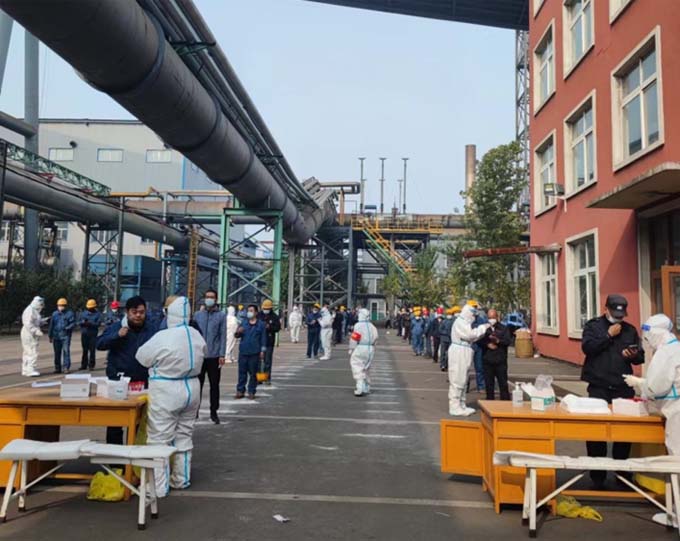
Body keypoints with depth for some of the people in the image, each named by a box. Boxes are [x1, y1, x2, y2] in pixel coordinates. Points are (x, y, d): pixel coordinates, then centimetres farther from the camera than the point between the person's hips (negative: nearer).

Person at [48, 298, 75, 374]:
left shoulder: (69, 313, 2)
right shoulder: (54, 314, 13)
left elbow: (73, 323, -3)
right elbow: (51, 325, 15)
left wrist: (67, 328, -21)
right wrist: (50, 336, 13)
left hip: (65, 336, -4)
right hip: (56, 336, 4)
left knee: (66, 351, -7)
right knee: (57, 353, 8)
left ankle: (66, 367, -3)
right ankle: (57, 368, 15)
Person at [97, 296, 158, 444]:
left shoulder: (151, 330, 2)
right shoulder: (116, 327, -3)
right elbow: (99, 344, -10)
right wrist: (117, 335, -24)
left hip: (141, 381, 2)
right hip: (118, 379, -2)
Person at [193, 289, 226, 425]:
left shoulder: (221, 315, 1)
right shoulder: (197, 314, 7)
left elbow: (223, 336, -2)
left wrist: (222, 355, -8)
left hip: (214, 356, -1)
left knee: (214, 385, 6)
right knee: (197, 384, 5)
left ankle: (214, 412, 16)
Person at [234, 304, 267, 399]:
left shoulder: (261, 324, 2)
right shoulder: (243, 323, 10)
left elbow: (263, 338, 3)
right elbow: (237, 336, 9)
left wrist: (262, 351, -3)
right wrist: (238, 332, -14)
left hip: (254, 353, -2)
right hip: (243, 352, 2)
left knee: (253, 373, 4)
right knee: (242, 372, 5)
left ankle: (251, 392, 13)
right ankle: (240, 391, 13)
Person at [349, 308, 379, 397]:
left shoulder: (358, 325, -10)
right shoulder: (372, 326, 9)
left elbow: (354, 338, -12)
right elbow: (375, 338, 12)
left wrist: (351, 349, -4)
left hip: (360, 349, -6)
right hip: (370, 349, 6)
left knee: (358, 369, -5)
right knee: (367, 368, 18)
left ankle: (360, 389, -16)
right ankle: (366, 388, 25)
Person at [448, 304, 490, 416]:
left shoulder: (464, 322, 20)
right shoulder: (460, 322, -12)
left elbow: (471, 338, 17)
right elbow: (470, 334, -24)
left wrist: (483, 331, 8)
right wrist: (482, 328, -13)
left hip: (463, 354, 11)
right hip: (458, 353, -11)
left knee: (462, 380, 15)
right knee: (457, 380, -7)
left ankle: (461, 405, 22)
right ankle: (455, 407, -4)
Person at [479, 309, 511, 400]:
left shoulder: (504, 328, 6)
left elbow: (508, 341, -5)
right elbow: (479, 341, 3)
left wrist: (498, 341, -21)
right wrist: (487, 344, -14)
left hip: (501, 361, -1)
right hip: (487, 360, 1)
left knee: (503, 383, 1)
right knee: (488, 383, 6)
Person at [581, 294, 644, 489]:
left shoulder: (630, 329, 12)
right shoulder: (593, 326, 3)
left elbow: (641, 357, 15)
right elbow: (587, 347, -13)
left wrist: (634, 355, -8)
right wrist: (609, 335, -13)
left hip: (624, 388, 3)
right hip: (599, 387, -3)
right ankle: (597, 475, 10)